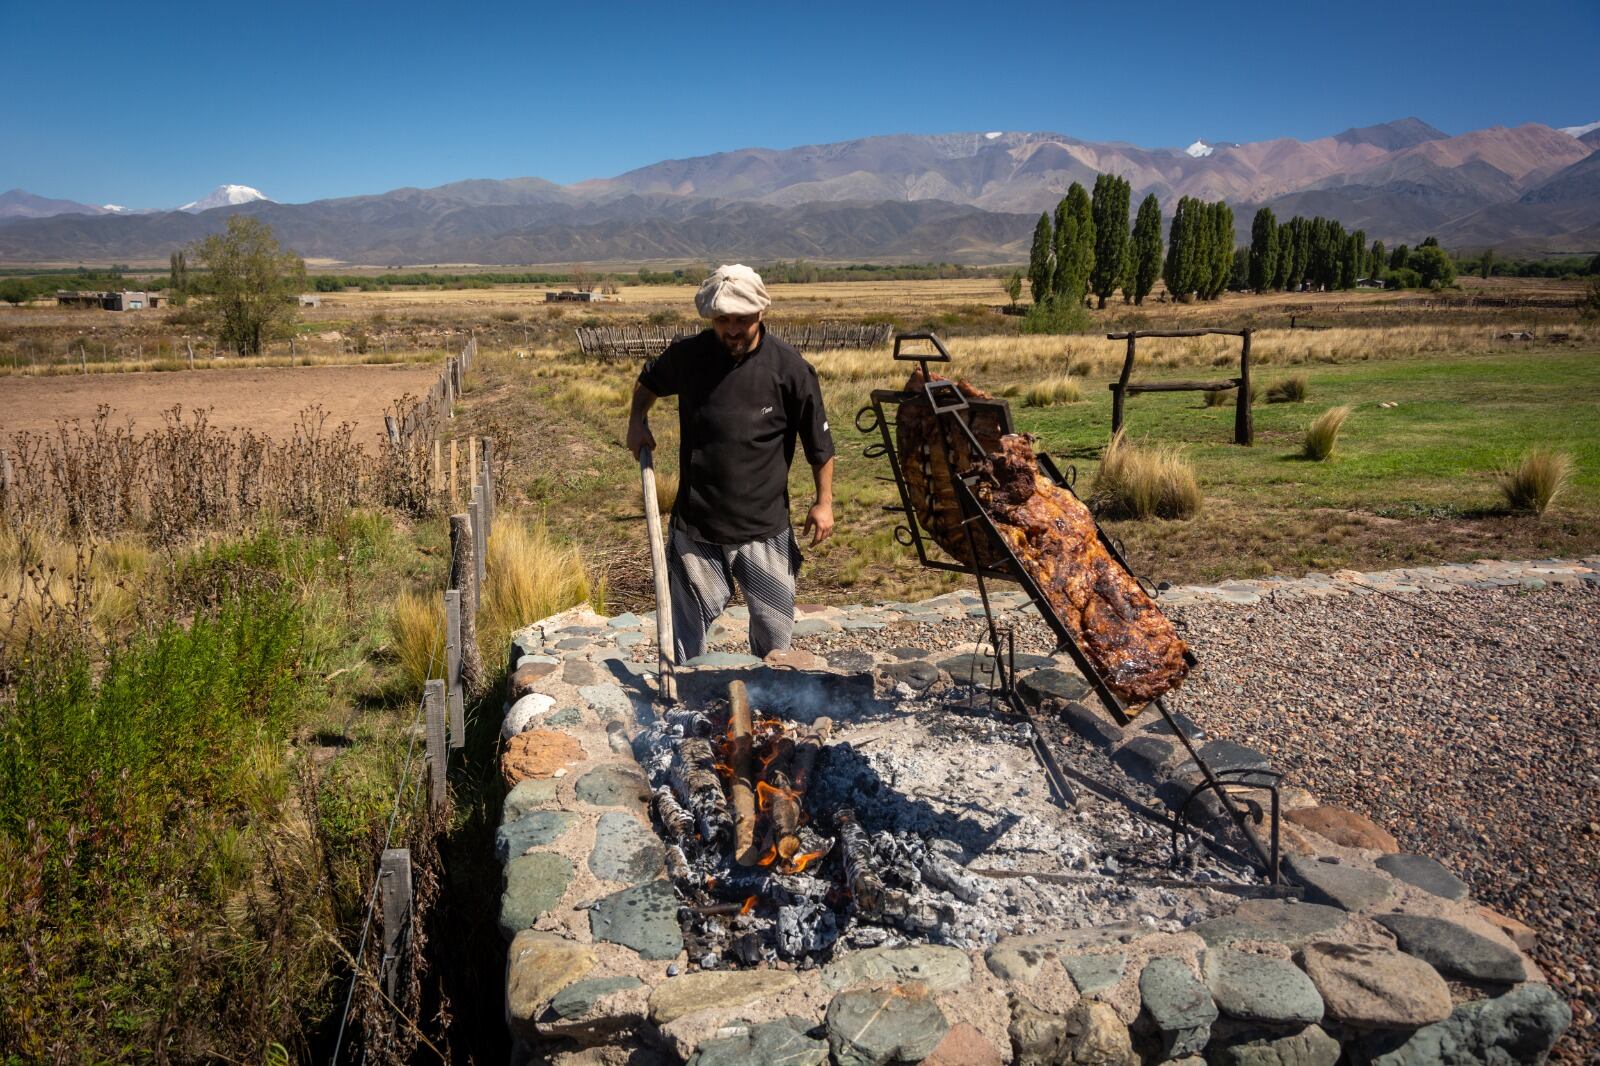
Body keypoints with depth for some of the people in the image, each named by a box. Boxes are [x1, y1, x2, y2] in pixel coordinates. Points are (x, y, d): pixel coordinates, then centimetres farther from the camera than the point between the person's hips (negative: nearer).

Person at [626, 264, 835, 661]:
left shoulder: (790, 369, -9)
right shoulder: (687, 355, -4)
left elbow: (819, 443, 1)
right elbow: (648, 381, 20)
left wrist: (824, 502, 2)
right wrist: (637, 421, 4)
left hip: (765, 529, -1)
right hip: (695, 527, 1)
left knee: (774, 629, 10)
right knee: (685, 635, 9)